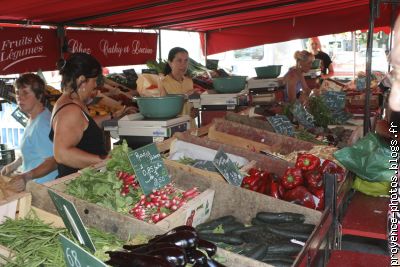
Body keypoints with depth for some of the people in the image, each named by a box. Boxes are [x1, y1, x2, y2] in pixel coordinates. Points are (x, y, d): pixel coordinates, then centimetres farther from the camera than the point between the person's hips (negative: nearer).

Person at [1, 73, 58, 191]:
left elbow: (53, 161, -26)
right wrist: (15, 164, 12)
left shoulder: (42, 123, -22)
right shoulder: (33, 119, 8)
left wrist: (26, 177, -39)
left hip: (44, 186, -9)